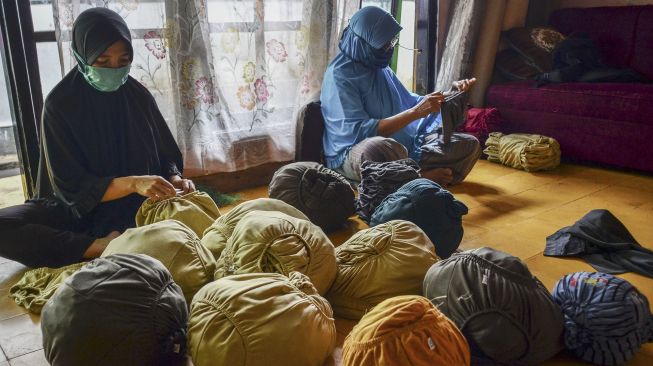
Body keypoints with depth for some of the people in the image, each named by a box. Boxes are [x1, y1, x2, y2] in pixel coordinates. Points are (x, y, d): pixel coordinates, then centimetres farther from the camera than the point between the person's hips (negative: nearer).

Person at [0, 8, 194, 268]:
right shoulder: (60, 104, -11)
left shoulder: (138, 96, -3)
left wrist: (174, 180, -20)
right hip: (81, 208, -1)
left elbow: (167, 155, 5)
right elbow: (72, 185, -15)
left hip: (139, 206, 1)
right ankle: (104, 246, -30)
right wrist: (132, 183, -32)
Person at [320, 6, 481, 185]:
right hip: (352, 154, -8)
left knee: (469, 144, -2)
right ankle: (422, 177, -16)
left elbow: (411, 102, 24)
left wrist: (451, 94, 8)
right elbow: (360, 131, -22)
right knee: (379, 148, -44)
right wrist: (416, 112, -24)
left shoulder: (380, 68, 13)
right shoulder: (339, 74, -12)